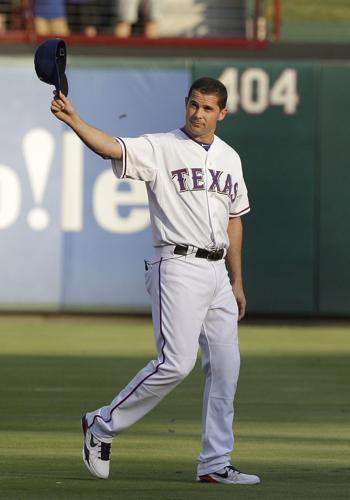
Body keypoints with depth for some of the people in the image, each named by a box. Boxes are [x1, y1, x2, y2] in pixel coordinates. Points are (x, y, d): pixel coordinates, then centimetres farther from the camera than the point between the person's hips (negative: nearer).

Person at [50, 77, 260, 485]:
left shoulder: (230, 158, 14)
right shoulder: (160, 149, -5)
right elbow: (110, 148, -22)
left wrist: (237, 281, 19)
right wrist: (73, 120, -41)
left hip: (216, 271, 7)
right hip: (179, 267, -6)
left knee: (225, 367, 4)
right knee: (176, 362, -16)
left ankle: (215, 464, 10)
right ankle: (103, 425, 0)